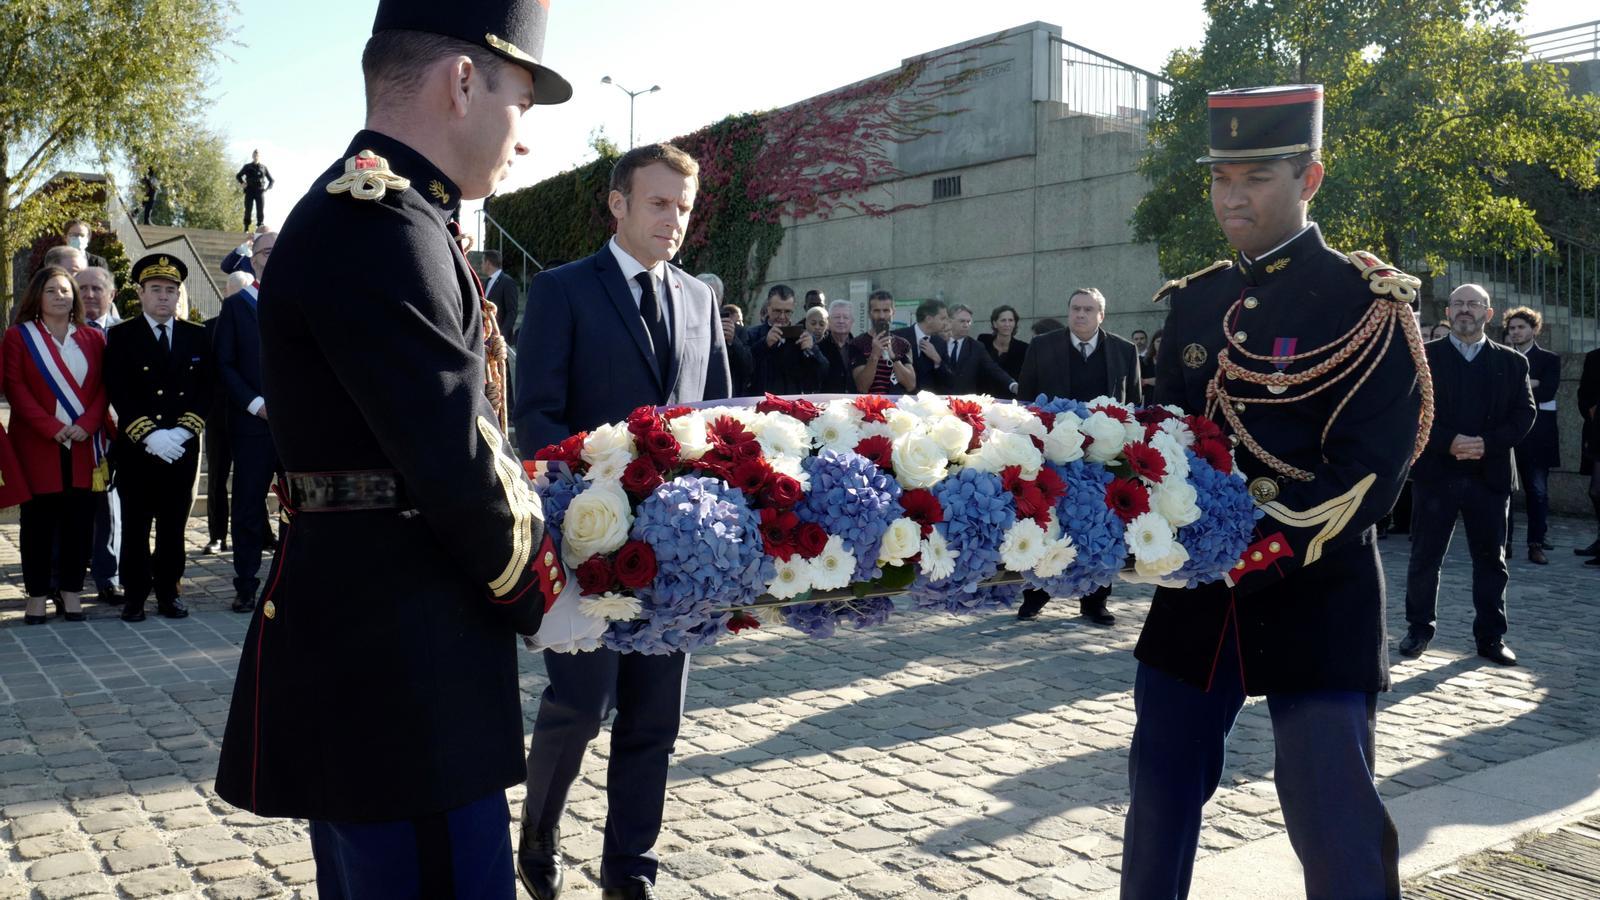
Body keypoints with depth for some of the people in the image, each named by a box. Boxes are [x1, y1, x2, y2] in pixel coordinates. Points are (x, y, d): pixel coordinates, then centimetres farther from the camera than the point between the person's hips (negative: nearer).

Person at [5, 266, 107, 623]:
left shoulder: (93, 338, 11)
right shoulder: (19, 336, 5)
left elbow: (104, 387, 6)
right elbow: (15, 387, -3)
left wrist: (87, 424, -11)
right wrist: (51, 427, -14)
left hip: (84, 444, 2)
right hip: (37, 444, -2)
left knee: (79, 519, 1)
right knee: (38, 520, 2)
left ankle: (71, 592, 9)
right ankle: (36, 596, 8)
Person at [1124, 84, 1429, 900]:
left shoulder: (1367, 303, -6)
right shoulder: (1193, 301, 10)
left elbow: (1371, 466, -14)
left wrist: (1278, 550, -25)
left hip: (1315, 597, -5)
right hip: (1195, 590, 5)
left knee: (1337, 829, -1)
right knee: (1161, 791, 14)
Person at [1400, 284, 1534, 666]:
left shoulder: (1511, 362, 9)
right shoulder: (1424, 357, 3)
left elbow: (1525, 413, 2)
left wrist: (1487, 443, -14)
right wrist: (1449, 442, -17)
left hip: (1490, 474, 2)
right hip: (1436, 472, -1)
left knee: (1491, 559, 6)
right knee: (1425, 557, 3)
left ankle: (1491, 636, 16)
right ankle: (1419, 628, 16)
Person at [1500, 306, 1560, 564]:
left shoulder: (1549, 360, 7)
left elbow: (1547, 392, -9)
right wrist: (1528, 384, -8)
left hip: (1536, 435, -2)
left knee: (1538, 491, -1)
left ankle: (1536, 545, 3)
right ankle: (1503, 542, 6)